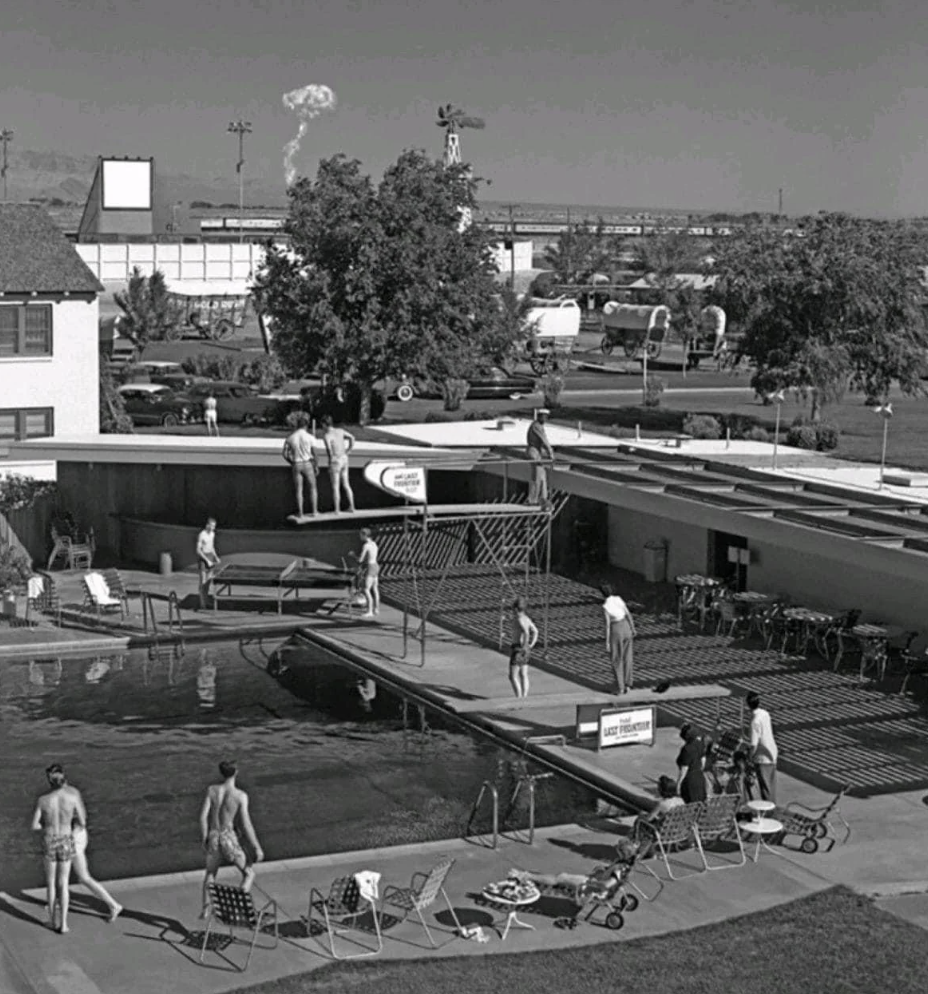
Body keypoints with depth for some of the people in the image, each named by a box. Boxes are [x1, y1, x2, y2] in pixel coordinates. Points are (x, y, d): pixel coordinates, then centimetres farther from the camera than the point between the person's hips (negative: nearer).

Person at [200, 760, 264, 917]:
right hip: (229, 839, -3)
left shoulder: (212, 790, -4)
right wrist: (257, 848, -4)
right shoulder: (241, 795, -11)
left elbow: (203, 817, -5)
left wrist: (205, 839, 8)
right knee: (249, 873, 16)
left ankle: (206, 907, 13)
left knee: (210, 874, 26)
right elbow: (246, 825, -12)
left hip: (213, 837, 3)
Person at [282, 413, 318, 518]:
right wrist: (315, 466, 4)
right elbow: (314, 454, -9)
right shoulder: (309, 437, -10)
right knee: (312, 488, 12)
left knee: (299, 490, 6)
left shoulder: (290, 438, -3)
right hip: (308, 464, -1)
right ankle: (314, 511, 11)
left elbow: (285, 454, -2)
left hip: (296, 465, 1)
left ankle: (300, 513, 5)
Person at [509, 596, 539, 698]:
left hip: (518, 649, -9)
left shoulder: (519, 619, -18)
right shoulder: (526, 618, 10)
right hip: (526, 650, 9)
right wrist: (531, 645, 16)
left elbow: (526, 633, -33)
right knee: (523, 675, 12)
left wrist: (524, 647, -26)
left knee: (513, 676, -4)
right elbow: (535, 631, 20)